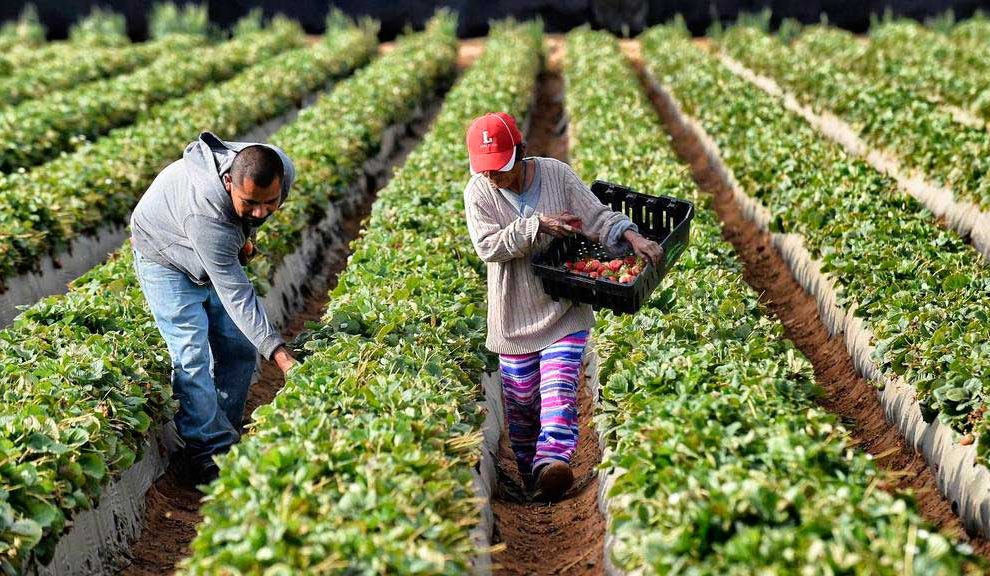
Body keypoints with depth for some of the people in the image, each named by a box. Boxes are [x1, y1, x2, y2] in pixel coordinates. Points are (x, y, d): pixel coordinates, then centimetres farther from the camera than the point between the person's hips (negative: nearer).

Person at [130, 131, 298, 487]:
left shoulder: (281, 171, -28)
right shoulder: (205, 214, -45)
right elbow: (236, 295, -41)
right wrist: (279, 354, -45)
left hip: (218, 254, 7)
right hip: (166, 258, -7)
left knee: (240, 349, 5)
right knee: (193, 355, -16)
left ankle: (225, 439, 17)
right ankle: (209, 455, -11)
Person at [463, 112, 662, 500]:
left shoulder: (557, 175, -7)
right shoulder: (478, 192, -8)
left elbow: (597, 216, -8)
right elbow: (487, 246, -18)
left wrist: (633, 237, -26)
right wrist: (538, 225, -27)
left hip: (564, 308, -1)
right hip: (514, 314, 1)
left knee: (559, 387, -17)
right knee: (520, 396, 11)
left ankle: (552, 463, -30)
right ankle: (528, 468, 28)